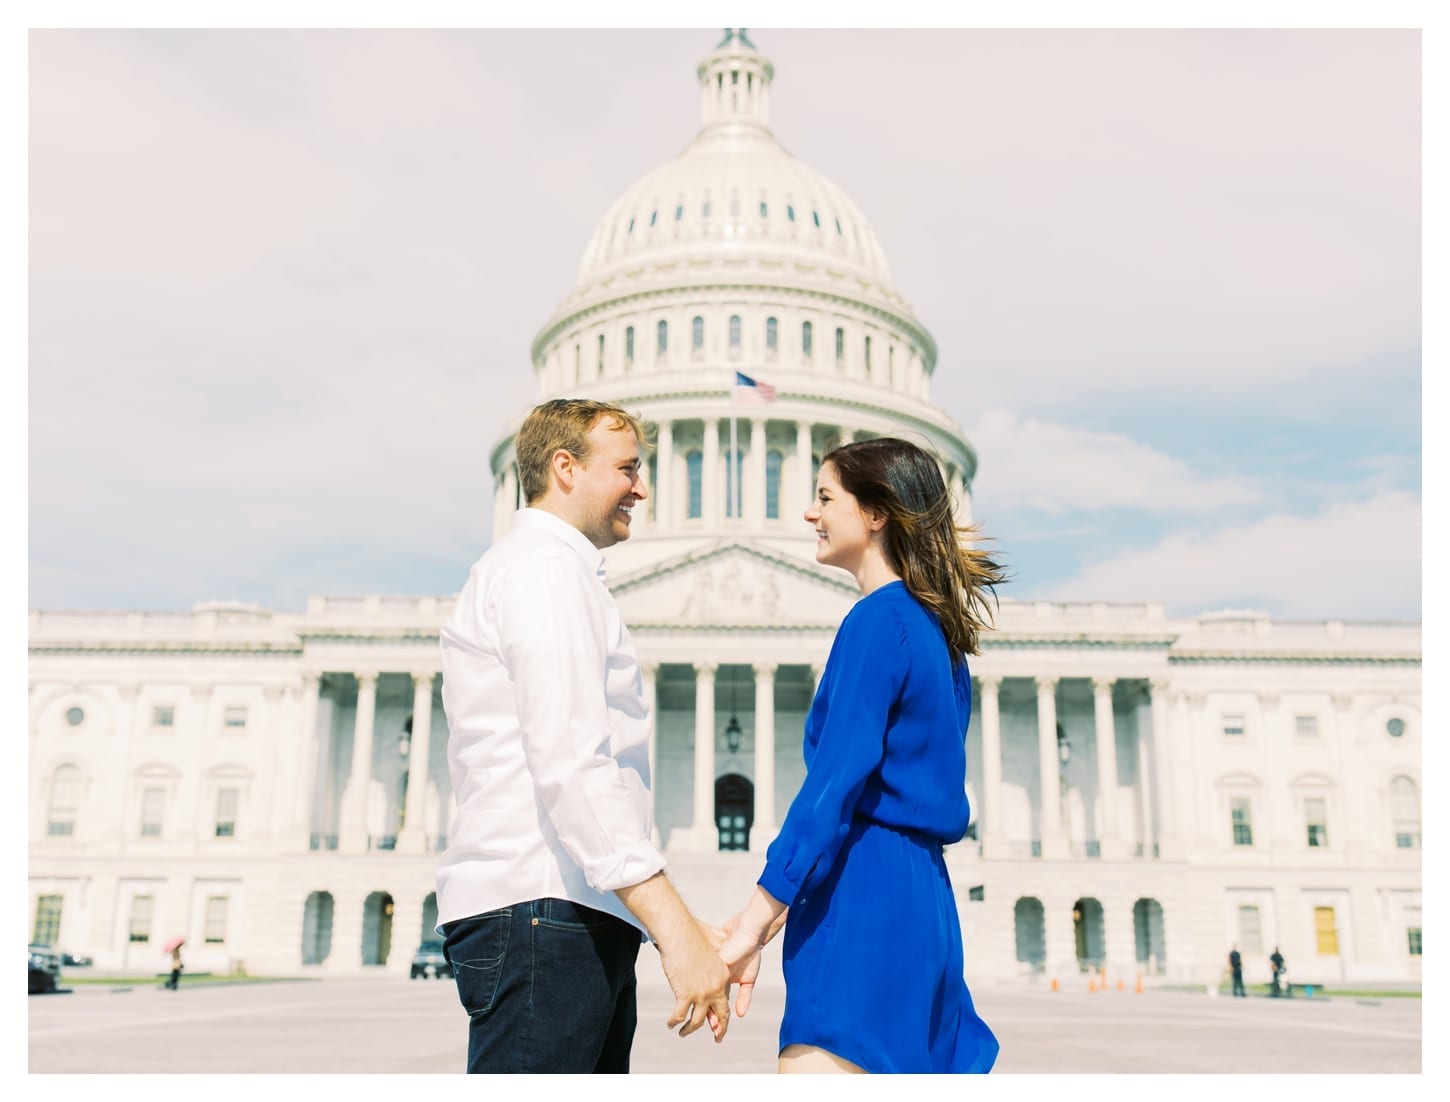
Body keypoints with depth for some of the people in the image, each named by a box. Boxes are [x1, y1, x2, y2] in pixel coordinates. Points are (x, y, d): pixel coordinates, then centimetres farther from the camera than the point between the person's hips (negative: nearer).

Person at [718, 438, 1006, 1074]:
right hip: (922, 896, 10)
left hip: (865, 901, -10)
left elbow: (837, 780, -18)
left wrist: (755, 916, -18)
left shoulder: (878, 619, -11)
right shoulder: (936, 627, 17)